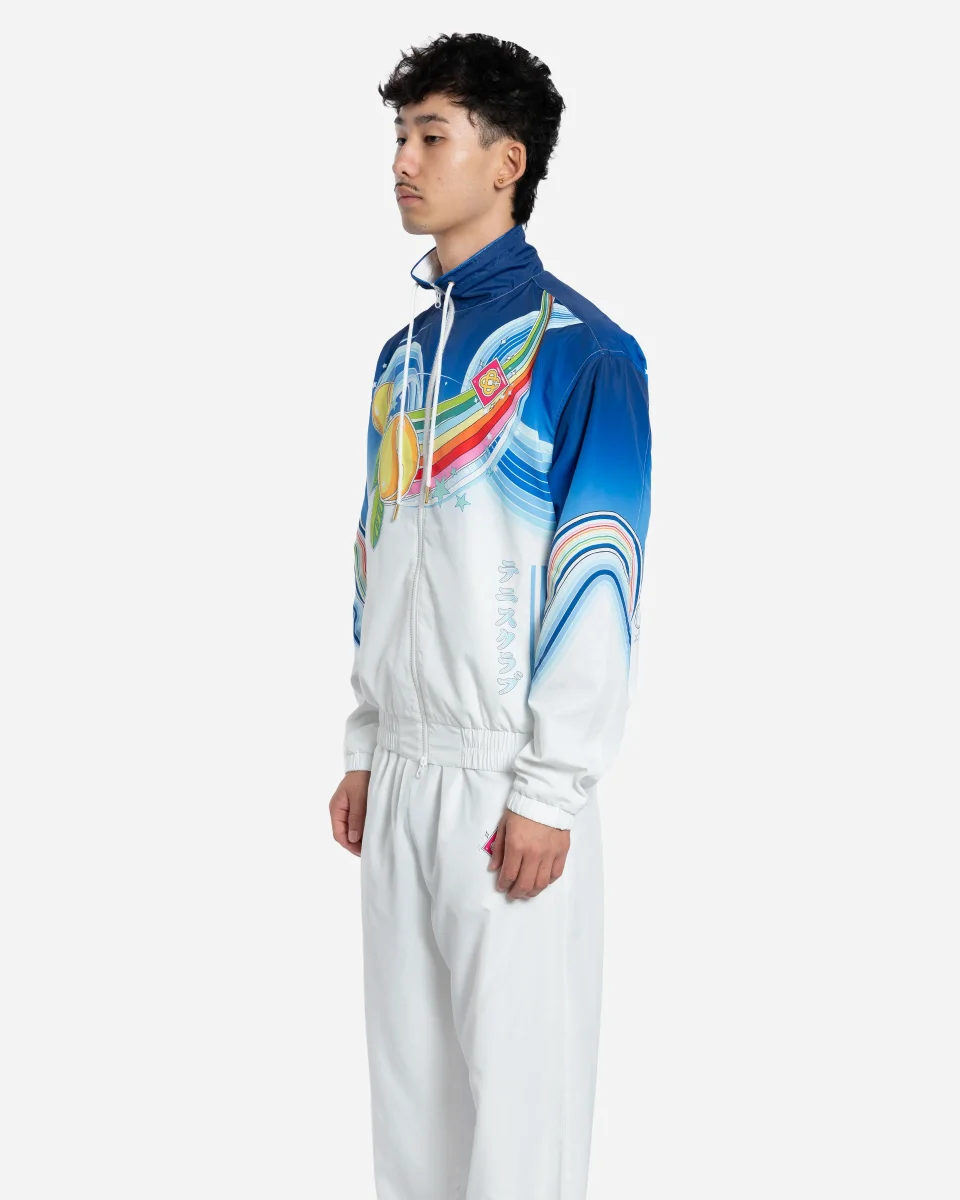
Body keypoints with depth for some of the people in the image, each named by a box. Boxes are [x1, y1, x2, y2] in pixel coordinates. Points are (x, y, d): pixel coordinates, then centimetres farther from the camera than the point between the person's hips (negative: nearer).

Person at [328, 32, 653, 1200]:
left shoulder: (578, 347, -9)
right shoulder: (401, 355, 13)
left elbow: (599, 577, -13)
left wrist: (549, 787, -16)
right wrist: (363, 748, 14)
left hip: (510, 776, -7)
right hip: (403, 768, 7)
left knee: (517, 1071, 0)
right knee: (407, 1059, 13)